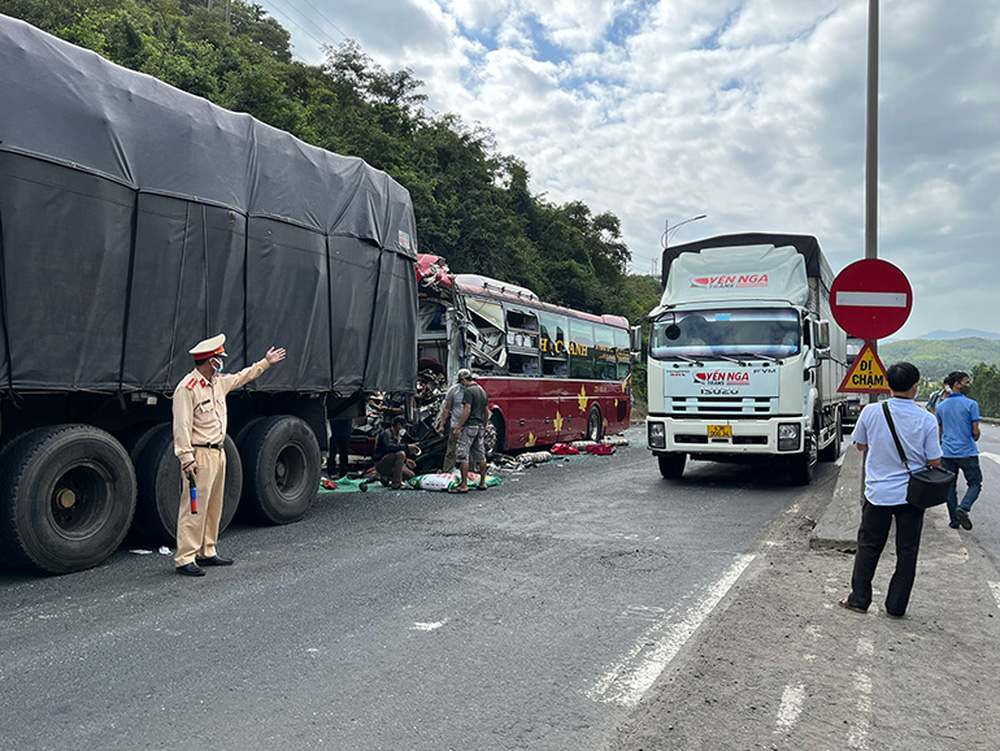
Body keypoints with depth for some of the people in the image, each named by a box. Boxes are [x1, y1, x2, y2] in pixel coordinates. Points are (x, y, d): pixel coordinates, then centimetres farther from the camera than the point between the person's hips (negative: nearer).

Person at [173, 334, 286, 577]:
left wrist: (265, 363, 37)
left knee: (214, 506, 14)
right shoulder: (186, 388, -15)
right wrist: (187, 459, -23)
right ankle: (185, 559, -1)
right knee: (194, 508, -7)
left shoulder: (218, 382, 12)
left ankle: (207, 552, 24)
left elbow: (241, 377, 32)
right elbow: (182, 427, -19)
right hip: (200, 455, -9)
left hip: (219, 453, 9)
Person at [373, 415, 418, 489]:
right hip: (381, 464, -9)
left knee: (411, 476, 2)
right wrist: (407, 446, -35)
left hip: (390, 465, 9)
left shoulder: (397, 436, 16)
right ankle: (396, 484, -30)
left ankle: (385, 477, 12)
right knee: (401, 454, -32)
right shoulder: (386, 433, -12)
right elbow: (390, 447, -32)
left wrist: (406, 460, 9)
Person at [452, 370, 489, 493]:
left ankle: (464, 485, -9)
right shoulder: (482, 391, 15)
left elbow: (467, 410, -19)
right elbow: (486, 412, 19)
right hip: (480, 426, 8)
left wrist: (458, 427, -17)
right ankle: (482, 483, 16)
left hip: (469, 426, -8)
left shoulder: (468, 391, -11)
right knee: (481, 455, 11)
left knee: (463, 455, -6)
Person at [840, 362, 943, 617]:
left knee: (868, 547, 13)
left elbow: (861, 445, 5)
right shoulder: (926, 419, -12)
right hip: (912, 494, 0)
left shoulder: (871, 412, -10)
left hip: (878, 492, 1)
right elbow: (934, 461, -7)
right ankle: (896, 606, 18)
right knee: (907, 552, 12)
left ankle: (859, 599, 20)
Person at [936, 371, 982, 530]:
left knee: (950, 487, 10)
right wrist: (974, 439, 14)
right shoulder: (971, 404, -8)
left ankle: (955, 520, 10)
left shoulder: (940, 406, 6)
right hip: (967, 452, -4)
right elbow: (975, 431, -7)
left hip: (948, 453, 4)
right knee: (975, 483, 8)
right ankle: (964, 507, -16)